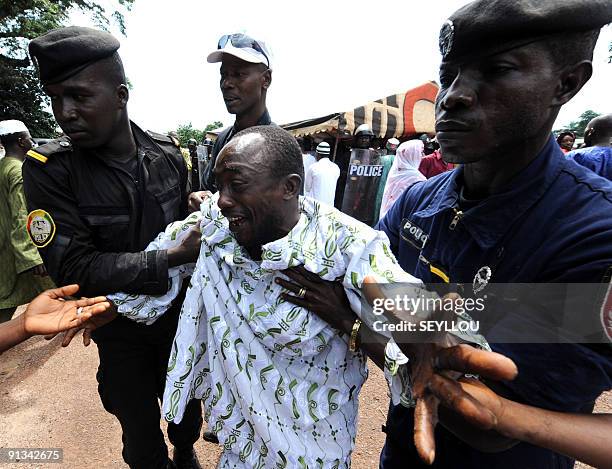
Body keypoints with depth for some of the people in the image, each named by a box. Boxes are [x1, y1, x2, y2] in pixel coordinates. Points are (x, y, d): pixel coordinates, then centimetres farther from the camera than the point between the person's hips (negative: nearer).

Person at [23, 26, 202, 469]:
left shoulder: (167, 153, -8)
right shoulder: (47, 169, -17)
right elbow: (73, 267, -24)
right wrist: (169, 261, -32)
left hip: (177, 314, 3)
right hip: (120, 331, -2)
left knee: (186, 407, 26)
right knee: (140, 431, 19)